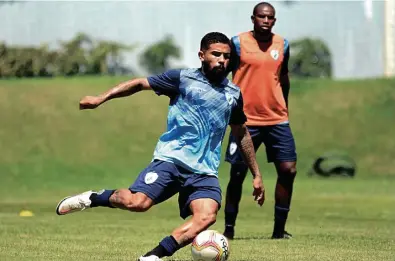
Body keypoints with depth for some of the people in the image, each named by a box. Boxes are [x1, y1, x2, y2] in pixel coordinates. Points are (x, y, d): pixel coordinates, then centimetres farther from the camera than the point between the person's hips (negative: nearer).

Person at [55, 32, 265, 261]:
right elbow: (140, 84, 5)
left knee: (207, 216, -25)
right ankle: (93, 198, 7)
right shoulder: (183, 79, 3)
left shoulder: (233, 94, 15)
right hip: (171, 158, -3)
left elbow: (242, 134, 27)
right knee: (138, 202, -24)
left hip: (204, 171, 4)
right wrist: (101, 98, -5)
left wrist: (256, 175, 27)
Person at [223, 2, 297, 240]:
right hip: (246, 120, -3)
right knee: (238, 174, 0)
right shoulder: (238, 43, -4)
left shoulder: (282, 45, 8)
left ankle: (279, 229, 4)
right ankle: (229, 228, 13)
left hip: (277, 119, 3)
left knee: (288, 170, -5)